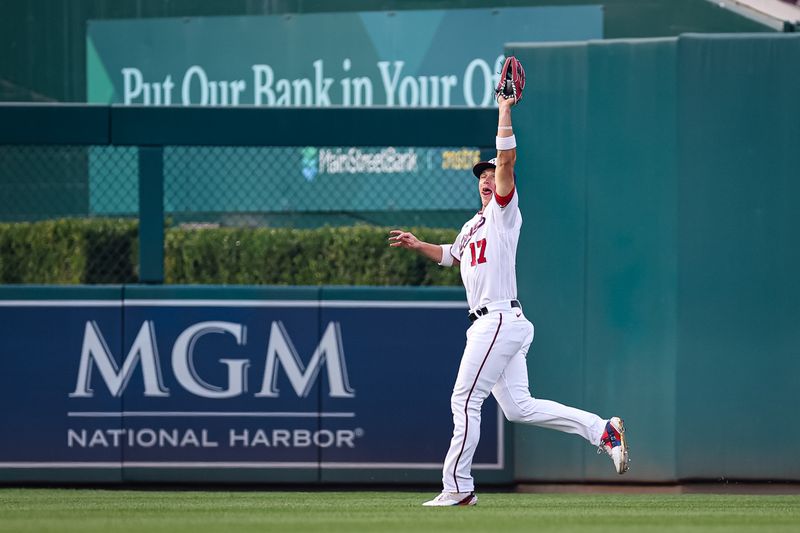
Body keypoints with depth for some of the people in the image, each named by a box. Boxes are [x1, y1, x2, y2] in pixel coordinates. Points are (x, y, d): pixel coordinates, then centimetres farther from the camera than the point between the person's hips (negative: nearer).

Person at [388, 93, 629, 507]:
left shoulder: (504, 212, -2)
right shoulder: (473, 225, 24)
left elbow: (507, 159, -15)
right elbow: (451, 256, 43)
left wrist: (505, 110, -12)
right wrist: (417, 245, 30)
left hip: (500, 321, -10)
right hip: (486, 324, 10)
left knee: (465, 400, -7)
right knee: (519, 407, 4)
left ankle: (457, 487, -3)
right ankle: (601, 430, 2)